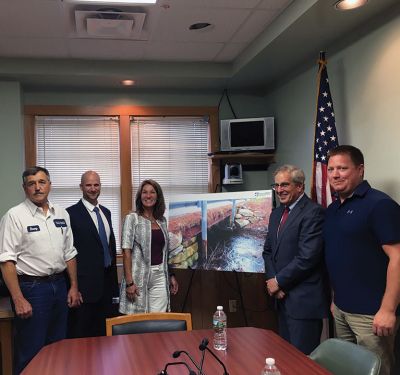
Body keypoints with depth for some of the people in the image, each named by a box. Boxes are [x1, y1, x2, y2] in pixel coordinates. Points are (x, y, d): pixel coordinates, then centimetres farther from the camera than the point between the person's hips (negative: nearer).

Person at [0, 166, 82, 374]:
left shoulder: (61, 214, 8)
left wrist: (74, 287, 9)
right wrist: (18, 299, -17)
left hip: (59, 285, 6)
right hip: (31, 288, -5)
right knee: (30, 354, 3)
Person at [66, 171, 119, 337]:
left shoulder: (106, 212, 13)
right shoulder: (72, 213, -9)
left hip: (106, 279, 6)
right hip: (86, 281, -6)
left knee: (104, 330, 12)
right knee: (81, 332, 2)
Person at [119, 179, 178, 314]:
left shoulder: (162, 220, 13)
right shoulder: (132, 219, -3)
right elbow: (126, 252, -9)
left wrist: (171, 276, 13)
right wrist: (129, 282, -15)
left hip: (160, 276, 4)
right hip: (139, 276, -4)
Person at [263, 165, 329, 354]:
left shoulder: (313, 212, -14)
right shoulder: (276, 213, 14)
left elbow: (307, 257, -21)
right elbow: (268, 250, 16)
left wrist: (279, 281, -11)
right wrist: (272, 280, -1)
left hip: (304, 299, -8)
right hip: (282, 296, 8)